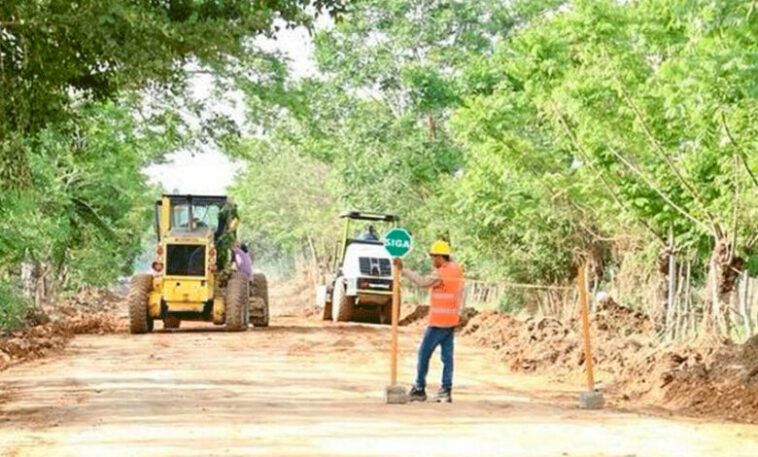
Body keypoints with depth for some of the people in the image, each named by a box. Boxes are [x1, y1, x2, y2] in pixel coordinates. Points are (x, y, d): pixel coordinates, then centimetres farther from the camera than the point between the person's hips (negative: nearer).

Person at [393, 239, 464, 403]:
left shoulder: (441, 273, -17)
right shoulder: (457, 270, 9)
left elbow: (422, 282, -28)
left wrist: (403, 270, -27)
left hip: (439, 321, -8)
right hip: (452, 320, 8)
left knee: (424, 353, 1)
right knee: (447, 355, 8)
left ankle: (419, 389, 4)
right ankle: (446, 391, 7)